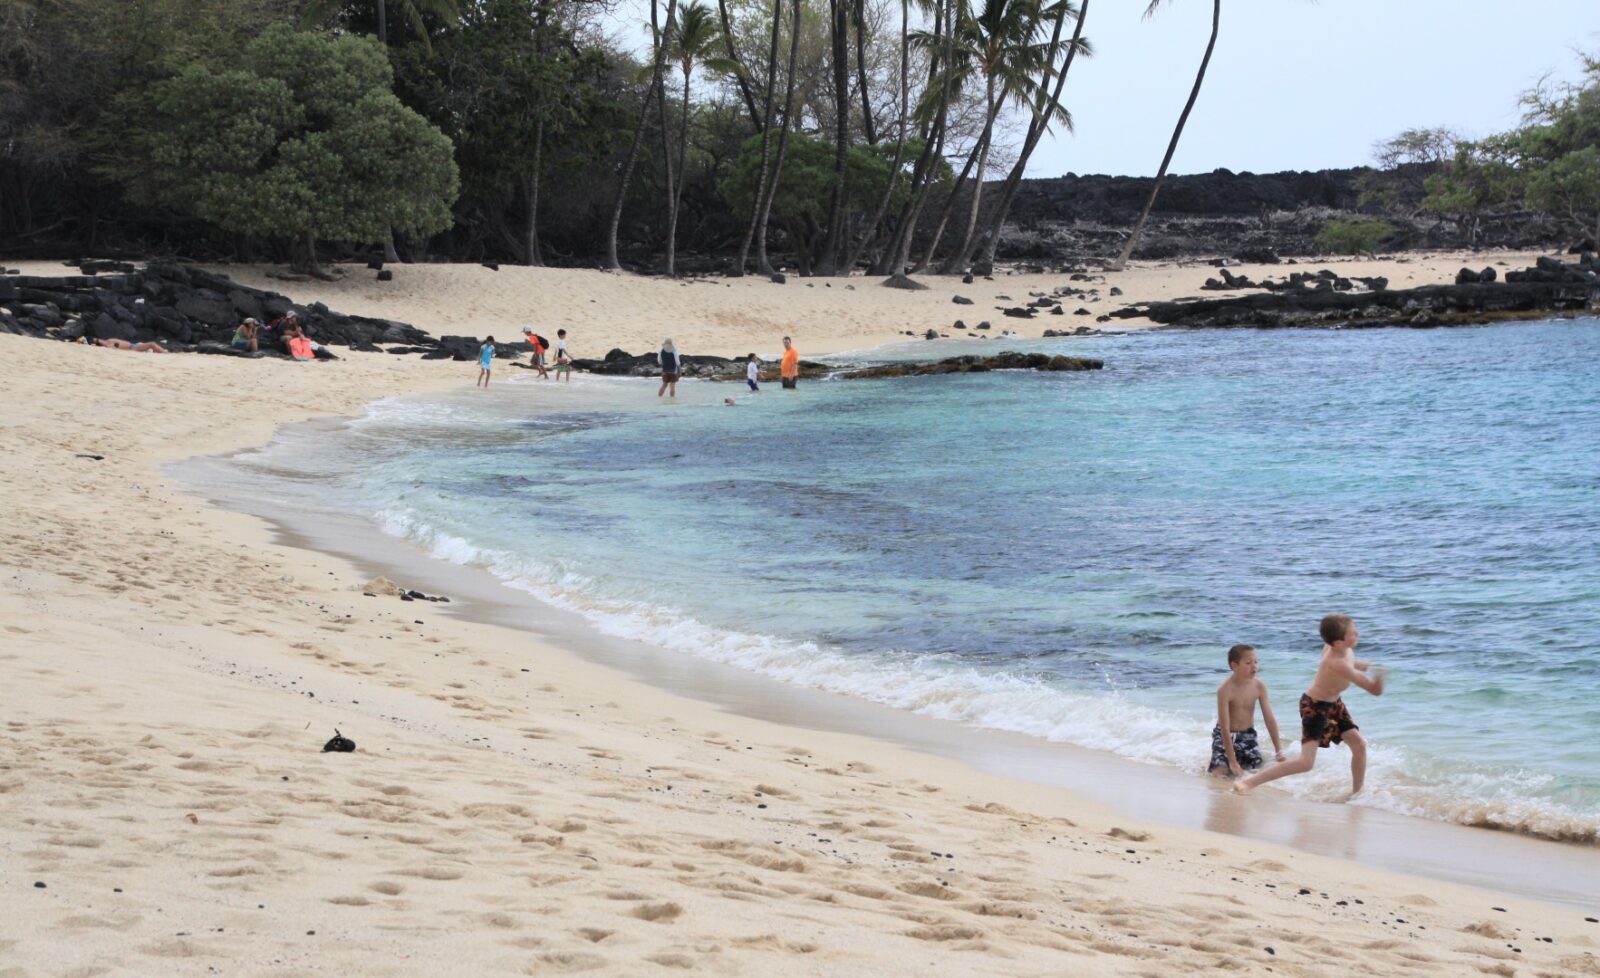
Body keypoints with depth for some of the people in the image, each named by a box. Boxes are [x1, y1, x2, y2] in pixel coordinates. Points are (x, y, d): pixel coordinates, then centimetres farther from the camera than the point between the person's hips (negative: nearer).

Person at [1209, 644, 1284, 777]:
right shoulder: (1225, 690, -25)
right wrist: (1232, 762, -27)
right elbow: (1225, 728, -25)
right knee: (1220, 772, -19)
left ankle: (1239, 758, 21)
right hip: (1225, 736, -4)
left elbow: (1270, 719, -3)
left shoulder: (1259, 686, -11)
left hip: (1247, 735, 4)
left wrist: (1279, 751, -4)